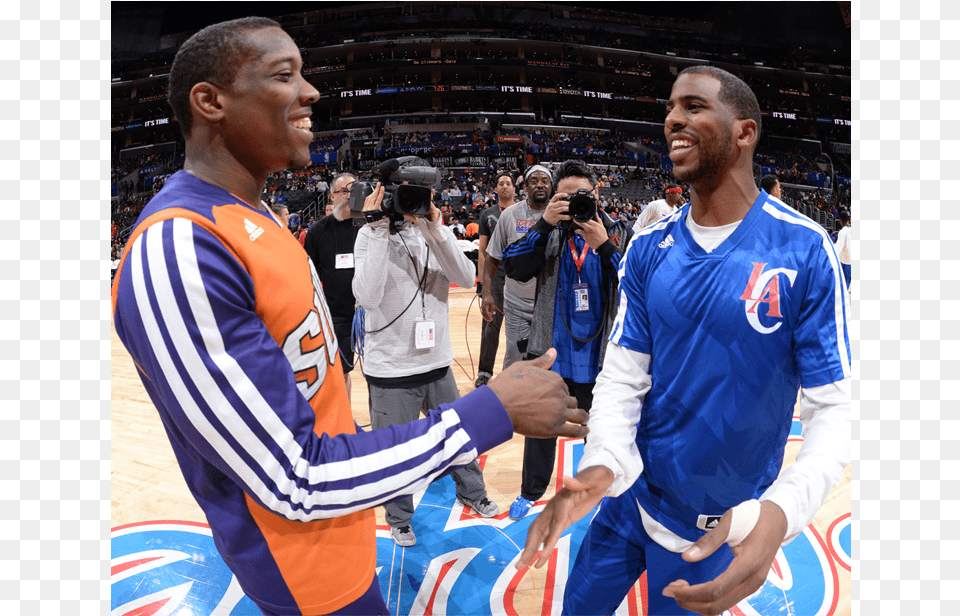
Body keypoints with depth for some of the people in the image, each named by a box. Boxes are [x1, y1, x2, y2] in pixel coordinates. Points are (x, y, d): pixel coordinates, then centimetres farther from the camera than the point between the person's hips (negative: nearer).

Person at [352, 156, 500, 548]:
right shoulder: (372, 235, -11)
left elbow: (467, 278, -12)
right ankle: (399, 518, 38)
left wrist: (435, 229, -21)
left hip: (437, 361, 4)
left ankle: (472, 492, 48)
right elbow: (367, 297, -26)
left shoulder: (436, 232, 2)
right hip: (390, 368, -4)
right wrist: (380, 230, -26)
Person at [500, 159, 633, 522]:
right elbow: (514, 268, -15)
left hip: (599, 356, -1)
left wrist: (603, 245, -25)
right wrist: (544, 224, -22)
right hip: (550, 353, 1)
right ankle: (531, 492, 39)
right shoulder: (548, 234, -1)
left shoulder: (620, 235, -2)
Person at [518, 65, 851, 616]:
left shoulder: (806, 253, -16)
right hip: (633, 494, 4)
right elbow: (623, 376, -5)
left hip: (712, 526, -3)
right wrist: (604, 463, -24)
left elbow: (835, 408, -15)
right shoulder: (648, 249, -5)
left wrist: (781, 510, -32)